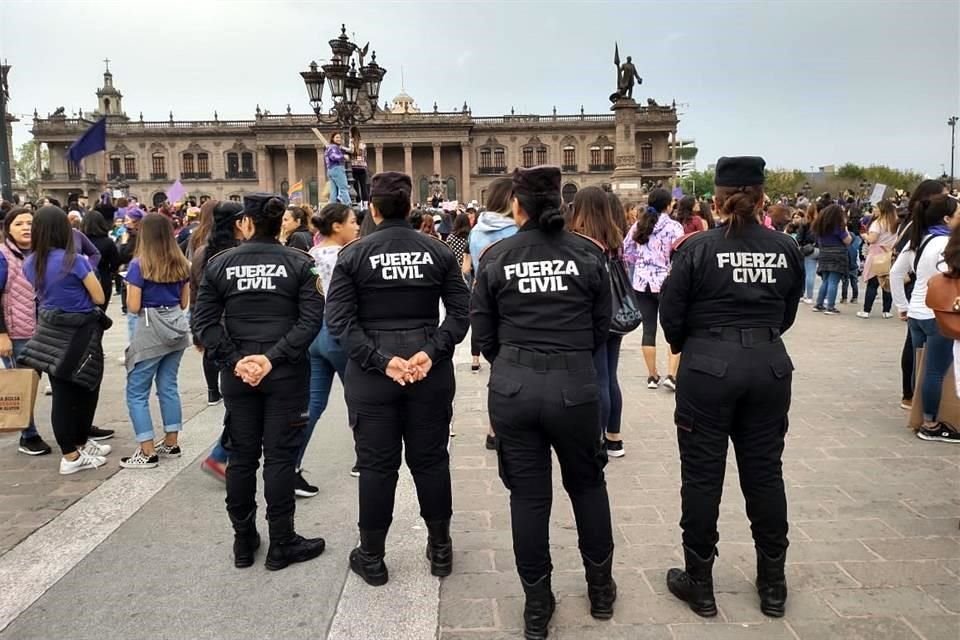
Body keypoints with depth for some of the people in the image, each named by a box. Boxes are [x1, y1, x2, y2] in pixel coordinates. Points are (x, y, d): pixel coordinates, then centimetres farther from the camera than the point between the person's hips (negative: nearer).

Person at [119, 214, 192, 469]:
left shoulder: (139, 265, -11)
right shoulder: (181, 264, 5)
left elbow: (133, 307, -10)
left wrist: (137, 300, 9)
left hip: (151, 332, -6)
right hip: (176, 328, 6)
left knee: (137, 391, 3)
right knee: (168, 386, 15)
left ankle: (148, 453, 4)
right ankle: (171, 443, 21)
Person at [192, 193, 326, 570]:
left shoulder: (219, 265, 1)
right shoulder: (299, 263, -4)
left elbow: (203, 321, -4)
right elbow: (311, 319, -13)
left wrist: (234, 360, -7)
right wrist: (274, 357, -15)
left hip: (237, 374, 2)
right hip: (286, 373, -2)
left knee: (242, 456, 13)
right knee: (280, 456, 5)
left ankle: (243, 542, 25)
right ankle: (281, 544, 14)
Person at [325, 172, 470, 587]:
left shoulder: (353, 254, -3)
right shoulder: (438, 251, 2)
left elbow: (339, 319, -11)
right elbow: (460, 310, -5)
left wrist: (380, 360, -14)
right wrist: (432, 351, -11)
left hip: (372, 374, -1)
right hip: (430, 370, 2)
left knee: (376, 464, 8)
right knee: (430, 459, 13)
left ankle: (372, 557, 21)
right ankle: (440, 549, 26)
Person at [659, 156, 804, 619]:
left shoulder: (697, 248, -8)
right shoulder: (787, 249, 2)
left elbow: (671, 315, -5)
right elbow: (788, 314, 10)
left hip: (708, 366, -3)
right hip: (770, 365, 4)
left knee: (703, 476, 6)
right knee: (765, 473, 13)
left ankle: (700, 584, 17)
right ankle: (773, 585, 26)